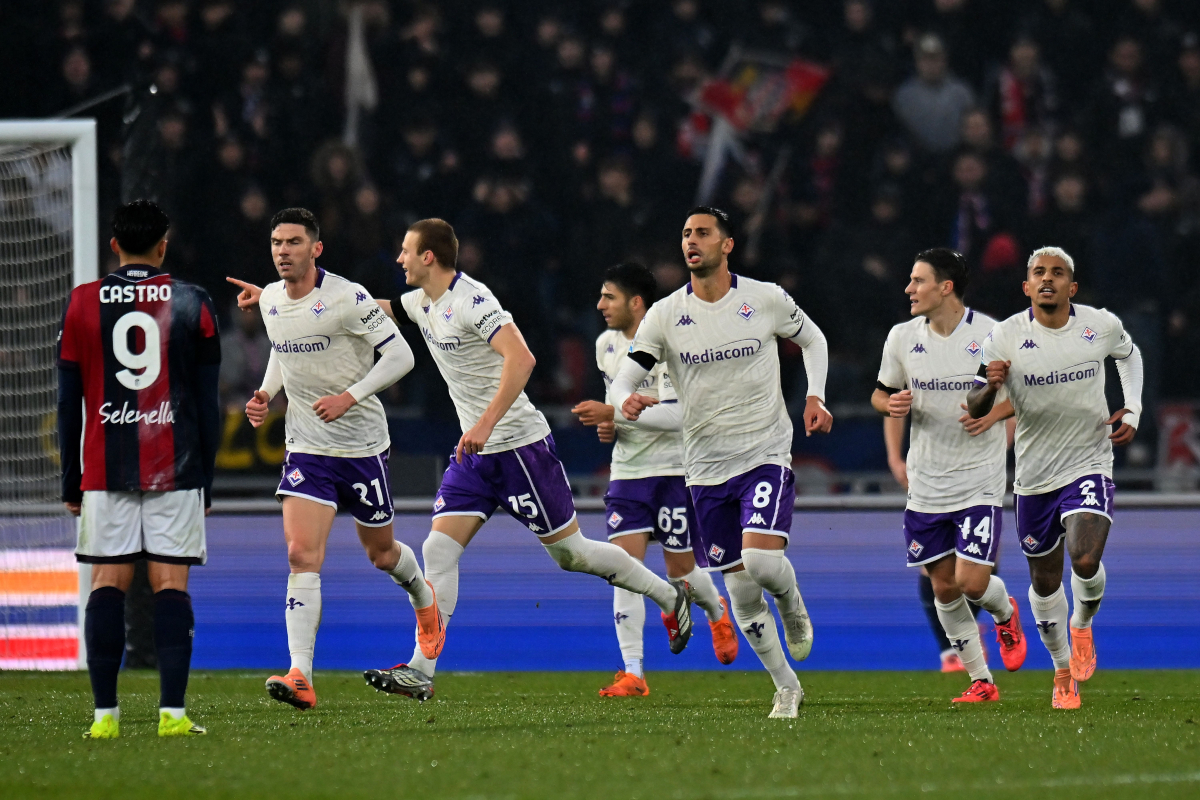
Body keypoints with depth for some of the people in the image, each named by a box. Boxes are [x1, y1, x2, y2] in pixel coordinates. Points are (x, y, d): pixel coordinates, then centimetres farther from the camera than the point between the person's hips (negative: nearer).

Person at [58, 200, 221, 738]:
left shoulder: (82, 304, 4)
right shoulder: (193, 305, 3)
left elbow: (69, 404, 5)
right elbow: (208, 405, 4)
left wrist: (70, 482, 11)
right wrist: (207, 480, 11)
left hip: (104, 470, 1)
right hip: (176, 471, -1)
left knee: (107, 584, 2)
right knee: (170, 583, -1)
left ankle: (105, 713, -4)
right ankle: (172, 712, -9)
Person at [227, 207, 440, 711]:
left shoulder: (346, 298, -16)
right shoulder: (270, 301, 2)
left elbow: (400, 355, -14)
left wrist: (350, 396, -24)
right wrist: (265, 394, 5)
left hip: (362, 444, -3)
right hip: (305, 447, 3)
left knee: (380, 552, 15)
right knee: (301, 554, -15)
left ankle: (425, 603, 50)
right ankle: (300, 677, -21)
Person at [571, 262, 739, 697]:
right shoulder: (605, 345, 6)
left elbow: (675, 415, -24)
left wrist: (613, 414, -25)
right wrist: (608, 426, 1)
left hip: (674, 469, -5)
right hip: (627, 470, 5)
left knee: (681, 569, 5)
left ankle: (717, 613, 41)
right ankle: (632, 673, -11)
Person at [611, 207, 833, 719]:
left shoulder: (766, 299, -3)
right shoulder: (665, 315, -2)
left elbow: (812, 338, 15)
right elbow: (625, 378, -4)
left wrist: (815, 396, 1)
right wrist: (626, 402, -27)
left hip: (766, 455, -2)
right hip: (707, 469, 2)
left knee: (762, 558, -23)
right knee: (740, 590, 4)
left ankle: (795, 611, 13)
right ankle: (787, 687, 21)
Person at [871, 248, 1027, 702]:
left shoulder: (993, 335, -10)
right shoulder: (902, 337, 1)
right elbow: (881, 394, 14)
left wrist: (995, 412, -17)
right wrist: (891, 405, -9)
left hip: (980, 481, -4)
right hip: (926, 486, 4)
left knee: (972, 582, -11)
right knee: (943, 588, 5)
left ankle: (1006, 614, 25)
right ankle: (981, 682, 19)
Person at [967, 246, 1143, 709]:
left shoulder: (1101, 325, -5)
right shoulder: (1004, 337, -9)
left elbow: (1129, 354, 20)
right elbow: (974, 410, -8)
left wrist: (1132, 410, 7)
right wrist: (989, 386, -30)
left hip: (1089, 466, -1)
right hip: (1034, 475, 1)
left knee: (1086, 560, -22)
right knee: (1045, 581, 10)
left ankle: (1083, 627, 11)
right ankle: (1063, 669, 33)